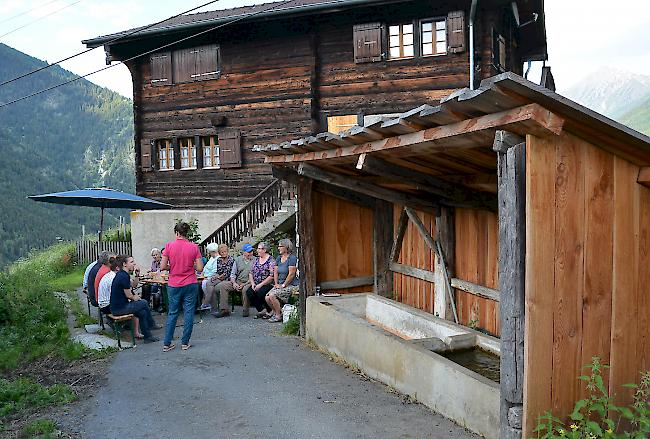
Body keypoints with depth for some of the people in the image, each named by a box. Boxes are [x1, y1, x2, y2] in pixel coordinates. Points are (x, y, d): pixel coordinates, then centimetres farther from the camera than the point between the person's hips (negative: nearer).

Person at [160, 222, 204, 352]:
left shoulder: (169, 246, -6)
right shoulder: (194, 247, -5)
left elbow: (162, 267, -8)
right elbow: (200, 268, -7)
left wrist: (173, 267, 11)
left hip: (173, 285, 1)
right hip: (190, 285, -1)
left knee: (172, 313, 12)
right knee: (189, 313, 8)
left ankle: (167, 344, 14)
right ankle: (185, 343, 12)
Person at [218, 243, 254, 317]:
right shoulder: (238, 259, 13)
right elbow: (233, 273, 14)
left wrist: (244, 284, -15)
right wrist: (234, 283, -6)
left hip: (248, 282, -5)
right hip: (237, 282, 5)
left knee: (245, 289, -38)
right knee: (222, 285, -13)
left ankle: (245, 310, -17)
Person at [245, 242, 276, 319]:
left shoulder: (271, 260, -7)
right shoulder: (257, 260, 15)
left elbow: (272, 276, -15)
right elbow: (251, 273, 16)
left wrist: (261, 284, -17)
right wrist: (252, 283, -1)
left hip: (268, 284, -6)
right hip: (256, 285, 6)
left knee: (260, 292, -32)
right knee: (249, 292, -20)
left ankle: (270, 311, -8)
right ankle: (262, 310, -6)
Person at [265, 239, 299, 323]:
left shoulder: (292, 258, -12)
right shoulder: (279, 258, 14)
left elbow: (291, 274, -17)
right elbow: (275, 272, 14)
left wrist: (283, 285, -15)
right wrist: (276, 284, 1)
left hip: (291, 285, -8)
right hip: (280, 284, 8)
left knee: (272, 295, -24)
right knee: (267, 298, -10)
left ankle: (278, 316, -7)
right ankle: (276, 312, 10)